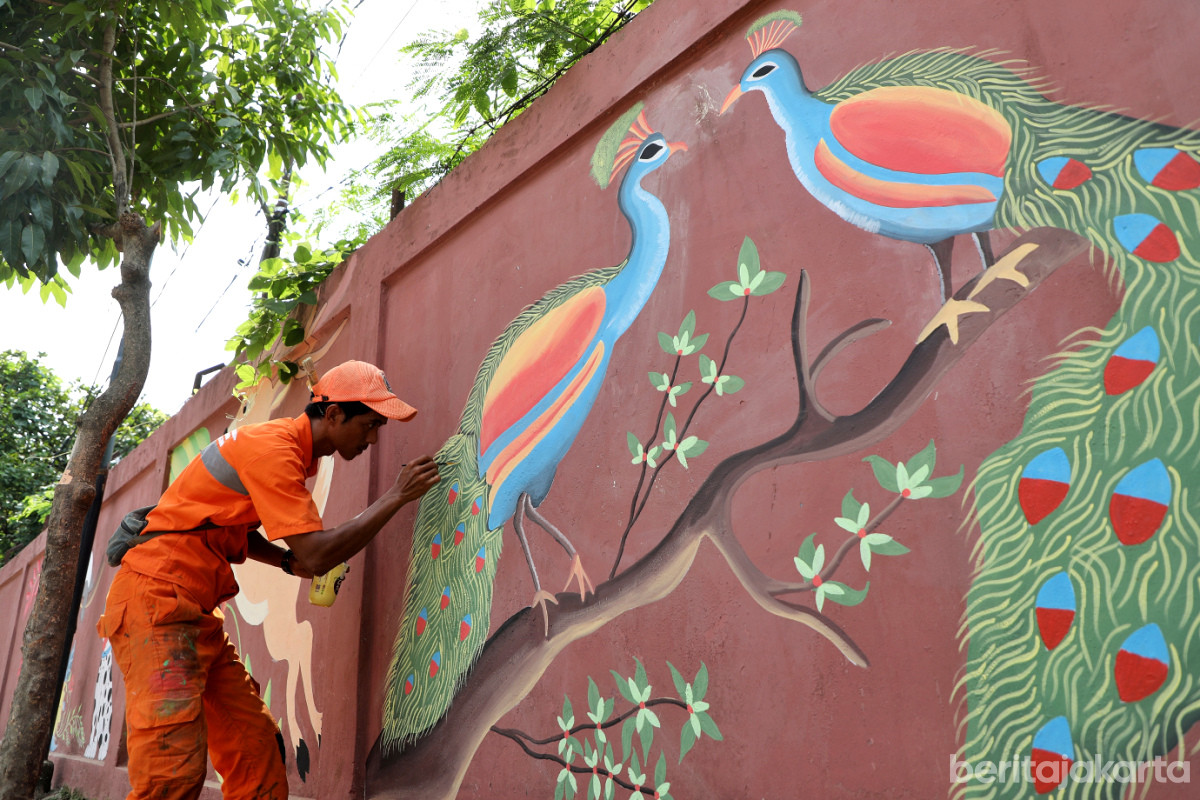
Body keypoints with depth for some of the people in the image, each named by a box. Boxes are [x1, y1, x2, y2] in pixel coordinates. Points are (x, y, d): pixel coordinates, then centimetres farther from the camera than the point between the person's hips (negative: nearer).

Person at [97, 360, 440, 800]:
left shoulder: (288, 448, 12)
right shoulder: (274, 449, -18)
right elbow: (317, 554, -23)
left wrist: (289, 561, 3)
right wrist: (396, 497, -18)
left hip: (196, 613, 10)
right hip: (156, 595, -10)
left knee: (257, 754, 4)